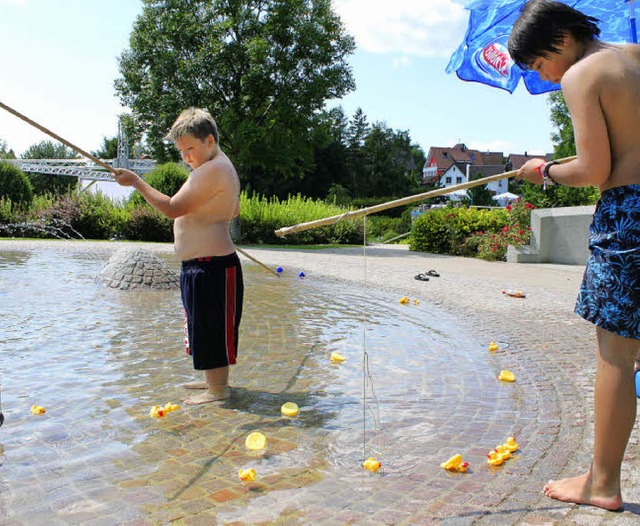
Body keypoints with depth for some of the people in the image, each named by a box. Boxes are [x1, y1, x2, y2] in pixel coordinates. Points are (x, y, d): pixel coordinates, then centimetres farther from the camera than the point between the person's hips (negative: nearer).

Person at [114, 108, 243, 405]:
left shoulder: (212, 170, -18)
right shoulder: (222, 166, 17)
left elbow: (172, 208, -21)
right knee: (205, 328, 21)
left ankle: (217, 390, 13)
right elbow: (234, 211, 29)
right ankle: (214, 380, 35)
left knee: (211, 328, 0)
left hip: (210, 266, -11)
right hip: (201, 265, 11)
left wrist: (135, 182, -14)